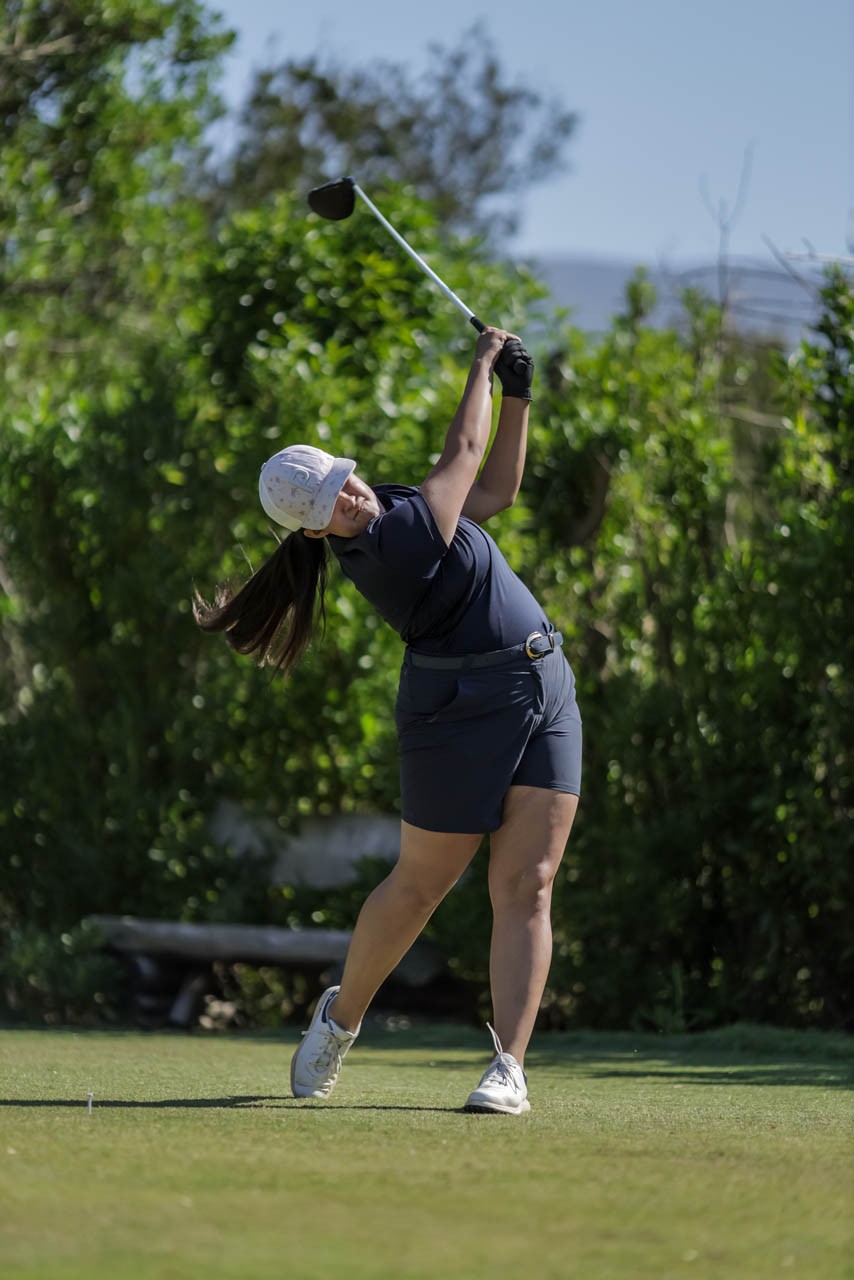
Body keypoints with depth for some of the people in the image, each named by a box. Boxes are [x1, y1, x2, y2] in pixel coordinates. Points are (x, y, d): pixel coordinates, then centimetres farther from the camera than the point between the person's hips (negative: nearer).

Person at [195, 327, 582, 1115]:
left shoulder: (395, 512, 7)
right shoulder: (390, 543, -20)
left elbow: (494, 491, 20)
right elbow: (464, 454, -10)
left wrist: (519, 398, 9)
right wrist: (483, 365, 5)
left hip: (545, 694, 8)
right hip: (461, 707, -8)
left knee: (527, 887, -2)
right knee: (419, 886, 6)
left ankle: (509, 1065, -6)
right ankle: (342, 1015, 32)